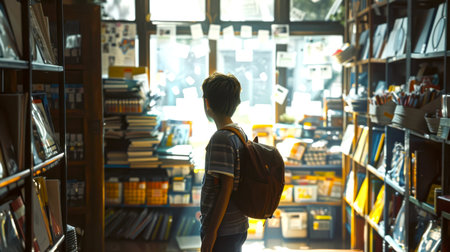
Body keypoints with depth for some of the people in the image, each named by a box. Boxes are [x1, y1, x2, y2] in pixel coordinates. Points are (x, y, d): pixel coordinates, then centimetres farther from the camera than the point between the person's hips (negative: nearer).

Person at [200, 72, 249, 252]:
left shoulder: (221, 140, -18)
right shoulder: (240, 133, 9)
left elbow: (226, 188, -22)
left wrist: (211, 232, -19)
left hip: (222, 231, -9)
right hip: (238, 226, 9)